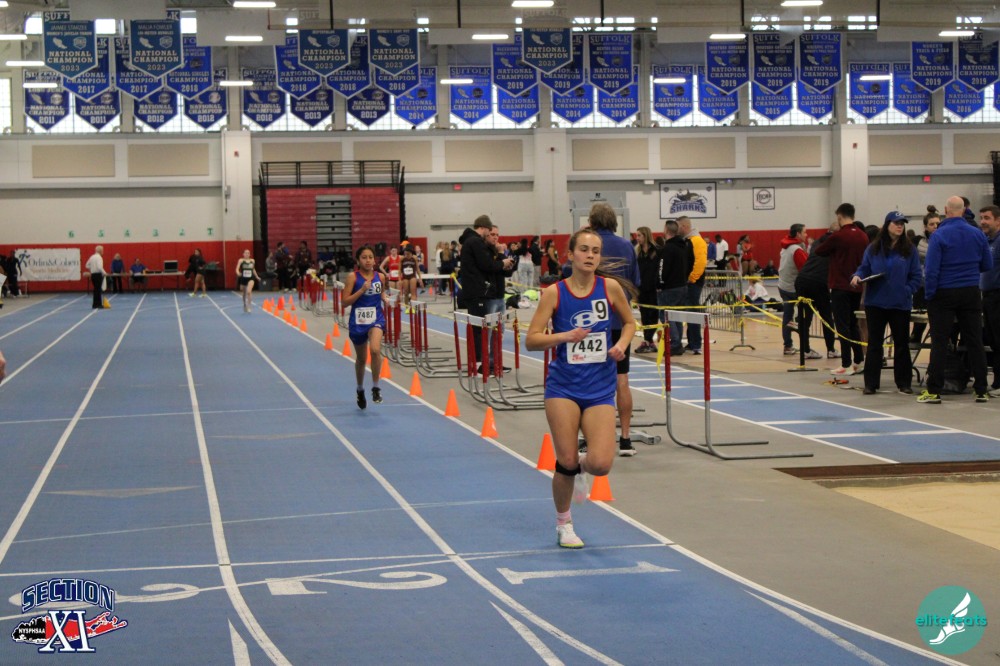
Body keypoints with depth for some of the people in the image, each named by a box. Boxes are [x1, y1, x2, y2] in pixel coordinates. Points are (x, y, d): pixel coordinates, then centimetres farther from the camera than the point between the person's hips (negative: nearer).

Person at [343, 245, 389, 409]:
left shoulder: (380, 277, 1)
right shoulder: (353, 277, -7)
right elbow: (345, 301, -12)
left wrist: (385, 297, -1)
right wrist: (362, 290, -21)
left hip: (376, 319, 1)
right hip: (357, 321, 0)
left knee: (375, 350, -27)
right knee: (361, 358, 14)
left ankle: (375, 387, -11)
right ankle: (360, 390, 39)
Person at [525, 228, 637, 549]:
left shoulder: (610, 287, -2)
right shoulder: (554, 293, -6)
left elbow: (629, 322, 15)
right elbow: (531, 340, -6)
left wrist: (621, 344, -4)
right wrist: (565, 336, -22)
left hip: (600, 388, 1)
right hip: (564, 386, -1)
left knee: (601, 464, -12)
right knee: (566, 461, -2)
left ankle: (582, 467, 27)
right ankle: (564, 524, 23)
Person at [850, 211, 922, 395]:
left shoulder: (909, 250, -1)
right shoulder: (873, 249, 2)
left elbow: (916, 276, 1)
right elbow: (864, 268, 7)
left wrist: (907, 291, -10)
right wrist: (857, 276, -13)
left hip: (900, 304, -1)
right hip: (875, 303, 1)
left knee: (901, 344, 7)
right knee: (874, 344, 5)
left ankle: (903, 383, 17)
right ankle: (871, 383, 10)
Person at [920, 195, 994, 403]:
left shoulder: (939, 236, -12)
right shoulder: (978, 234, 0)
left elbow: (931, 269, -16)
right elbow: (987, 265, 8)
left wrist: (929, 294, -6)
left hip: (944, 293, -3)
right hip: (971, 293, 3)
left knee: (939, 342, 1)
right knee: (975, 341, 8)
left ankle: (934, 391, 0)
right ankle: (981, 390, 10)